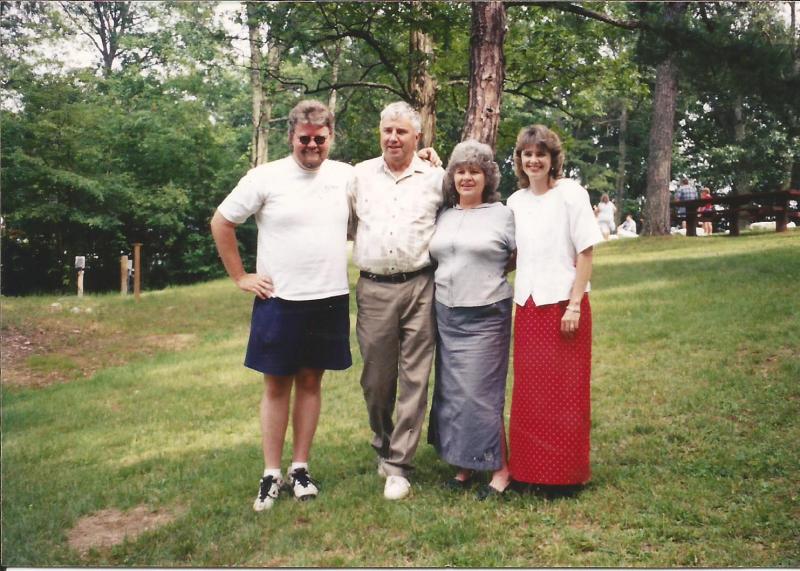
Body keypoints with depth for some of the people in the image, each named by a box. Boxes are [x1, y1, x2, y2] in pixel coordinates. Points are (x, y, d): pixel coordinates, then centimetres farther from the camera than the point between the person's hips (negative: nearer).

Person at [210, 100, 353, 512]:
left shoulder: (345, 176, 4)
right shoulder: (266, 177, -5)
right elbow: (221, 223, 0)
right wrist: (241, 277, 0)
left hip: (331, 299, 3)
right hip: (279, 300, -2)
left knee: (310, 381, 11)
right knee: (277, 385, 6)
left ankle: (300, 468, 23)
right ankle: (271, 474, 16)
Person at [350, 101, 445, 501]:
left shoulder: (436, 178, 6)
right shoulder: (360, 175, 10)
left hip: (419, 287, -1)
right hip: (373, 288, 1)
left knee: (414, 379, 0)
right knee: (376, 378, 8)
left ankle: (398, 465, 10)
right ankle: (383, 444, 32)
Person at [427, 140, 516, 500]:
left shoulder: (503, 215, -1)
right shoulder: (442, 216, 12)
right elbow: (433, 258, 23)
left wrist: (487, 278, 4)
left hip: (485, 317, -5)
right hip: (446, 315, 5)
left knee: (480, 393, -6)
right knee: (451, 392, 8)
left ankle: (501, 469, 8)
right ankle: (463, 466, 20)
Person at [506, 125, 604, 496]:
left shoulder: (571, 194, -5)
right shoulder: (515, 202, 10)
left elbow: (585, 252, -8)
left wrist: (574, 305, -13)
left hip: (564, 304, -5)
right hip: (527, 305, 5)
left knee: (565, 393, 3)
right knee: (528, 392, 9)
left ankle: (568, 473, 16)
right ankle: (529, 468, 22)